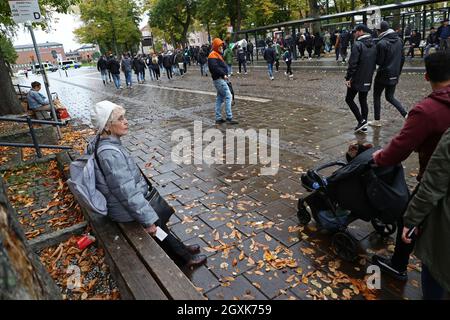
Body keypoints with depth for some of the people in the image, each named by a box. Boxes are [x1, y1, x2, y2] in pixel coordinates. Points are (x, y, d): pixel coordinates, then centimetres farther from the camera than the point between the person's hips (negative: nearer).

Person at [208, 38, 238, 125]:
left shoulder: (218, 54, 22)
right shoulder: (213, 55, -10)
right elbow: (214, 68, -24)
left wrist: (225, 75, 10)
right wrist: (223, 74, -25)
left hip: (221, 79, 11)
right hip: (219, 79, -11)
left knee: (220, 98, 12)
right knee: (228, 96, -13)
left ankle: (218, 119, 16)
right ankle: (229, 118, -13)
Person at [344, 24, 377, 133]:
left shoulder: (358, 44, -15)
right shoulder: (373, 45, 11)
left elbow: (352, 64, -20)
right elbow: (375, 62, 16)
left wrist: (348, 77, -15)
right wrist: (370, 74, 21)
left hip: (357, 79, -7)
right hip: (367, 79, 8)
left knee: (349, 99, 4)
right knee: (363, 100, 14)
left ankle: (361, 121, -6)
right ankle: (364, 122, 16)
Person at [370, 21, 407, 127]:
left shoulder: (381, 43, -18)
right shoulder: (399, 40, 5)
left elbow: (379, 61, -15)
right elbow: (402, 59, 10)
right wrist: (398, 72, 19)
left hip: (383, 75, -7)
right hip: (394, 75, 7)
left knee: (377, 96, 9)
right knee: (390, 97, 18)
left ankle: (377, 120, 14)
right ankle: (406, 114, 5)